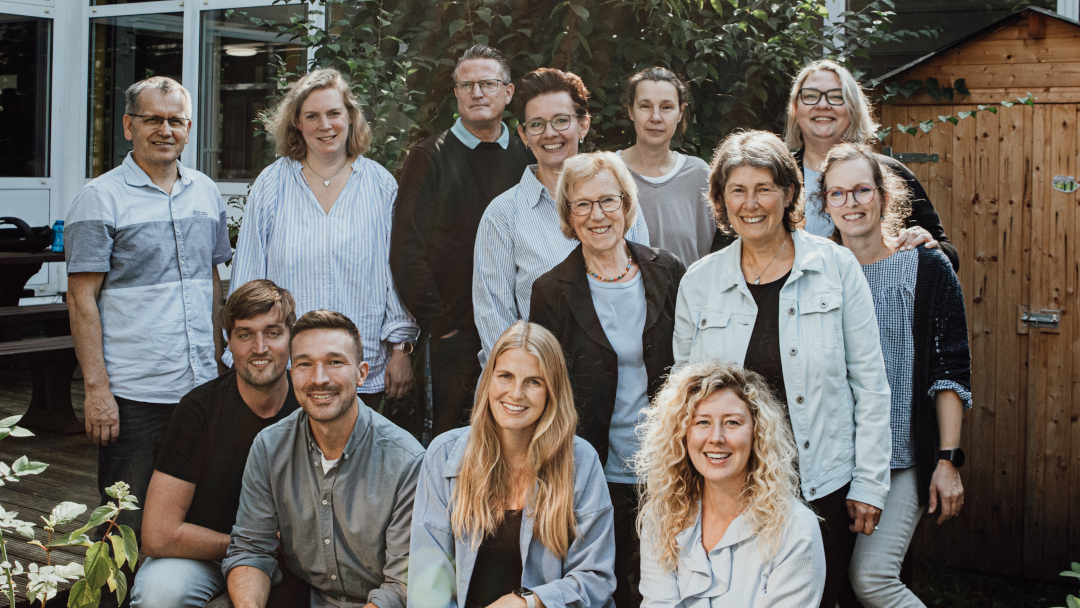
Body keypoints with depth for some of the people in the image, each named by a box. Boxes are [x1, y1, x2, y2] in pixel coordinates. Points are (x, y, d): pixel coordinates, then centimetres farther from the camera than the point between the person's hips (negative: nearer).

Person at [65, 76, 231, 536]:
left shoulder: (206, 193, 12)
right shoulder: (100, 199, -4)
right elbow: (82, 299, -7)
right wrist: (96, 389, -13)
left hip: (200, 388, 5)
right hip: (132, 394, -5)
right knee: (128, 529, 2)